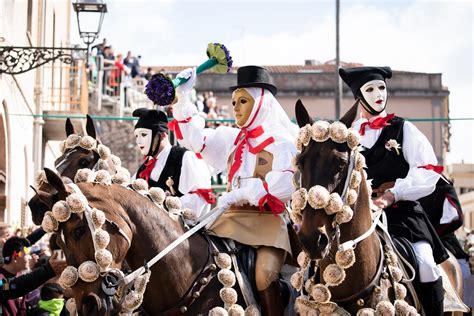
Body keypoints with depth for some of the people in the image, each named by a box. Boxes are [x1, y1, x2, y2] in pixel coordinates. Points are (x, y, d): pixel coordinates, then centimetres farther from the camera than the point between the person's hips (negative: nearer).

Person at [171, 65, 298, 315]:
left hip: (268, 218, -6)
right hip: (233, 218, 6)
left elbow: (286, 182, -15)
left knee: (265, 276, -27)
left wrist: (241, 193, -22)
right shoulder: (233, 139, 20)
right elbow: (198, 139, 18)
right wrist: (182, 98, 8)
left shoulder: (282, 141, -1)